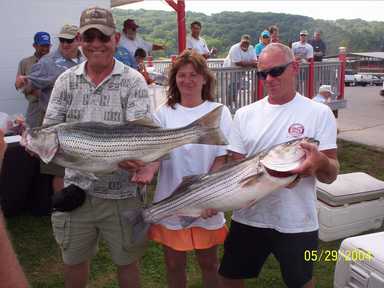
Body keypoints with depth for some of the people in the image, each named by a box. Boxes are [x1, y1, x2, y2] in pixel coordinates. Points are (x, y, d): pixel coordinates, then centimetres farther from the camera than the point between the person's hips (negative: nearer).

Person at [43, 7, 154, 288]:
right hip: (76, 188, 3)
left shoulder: (133, 81, -7)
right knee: (73, 261, 20)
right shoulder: (66, 80, 5)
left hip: (121, 192, -3)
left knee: (127, 262, 14)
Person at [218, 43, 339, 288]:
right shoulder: (245, 114, 3)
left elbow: (331, 176, -8)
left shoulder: (319, 113, -6)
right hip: (249, 218, 3)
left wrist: (320, 162, -30)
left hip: (297, 223, -2)